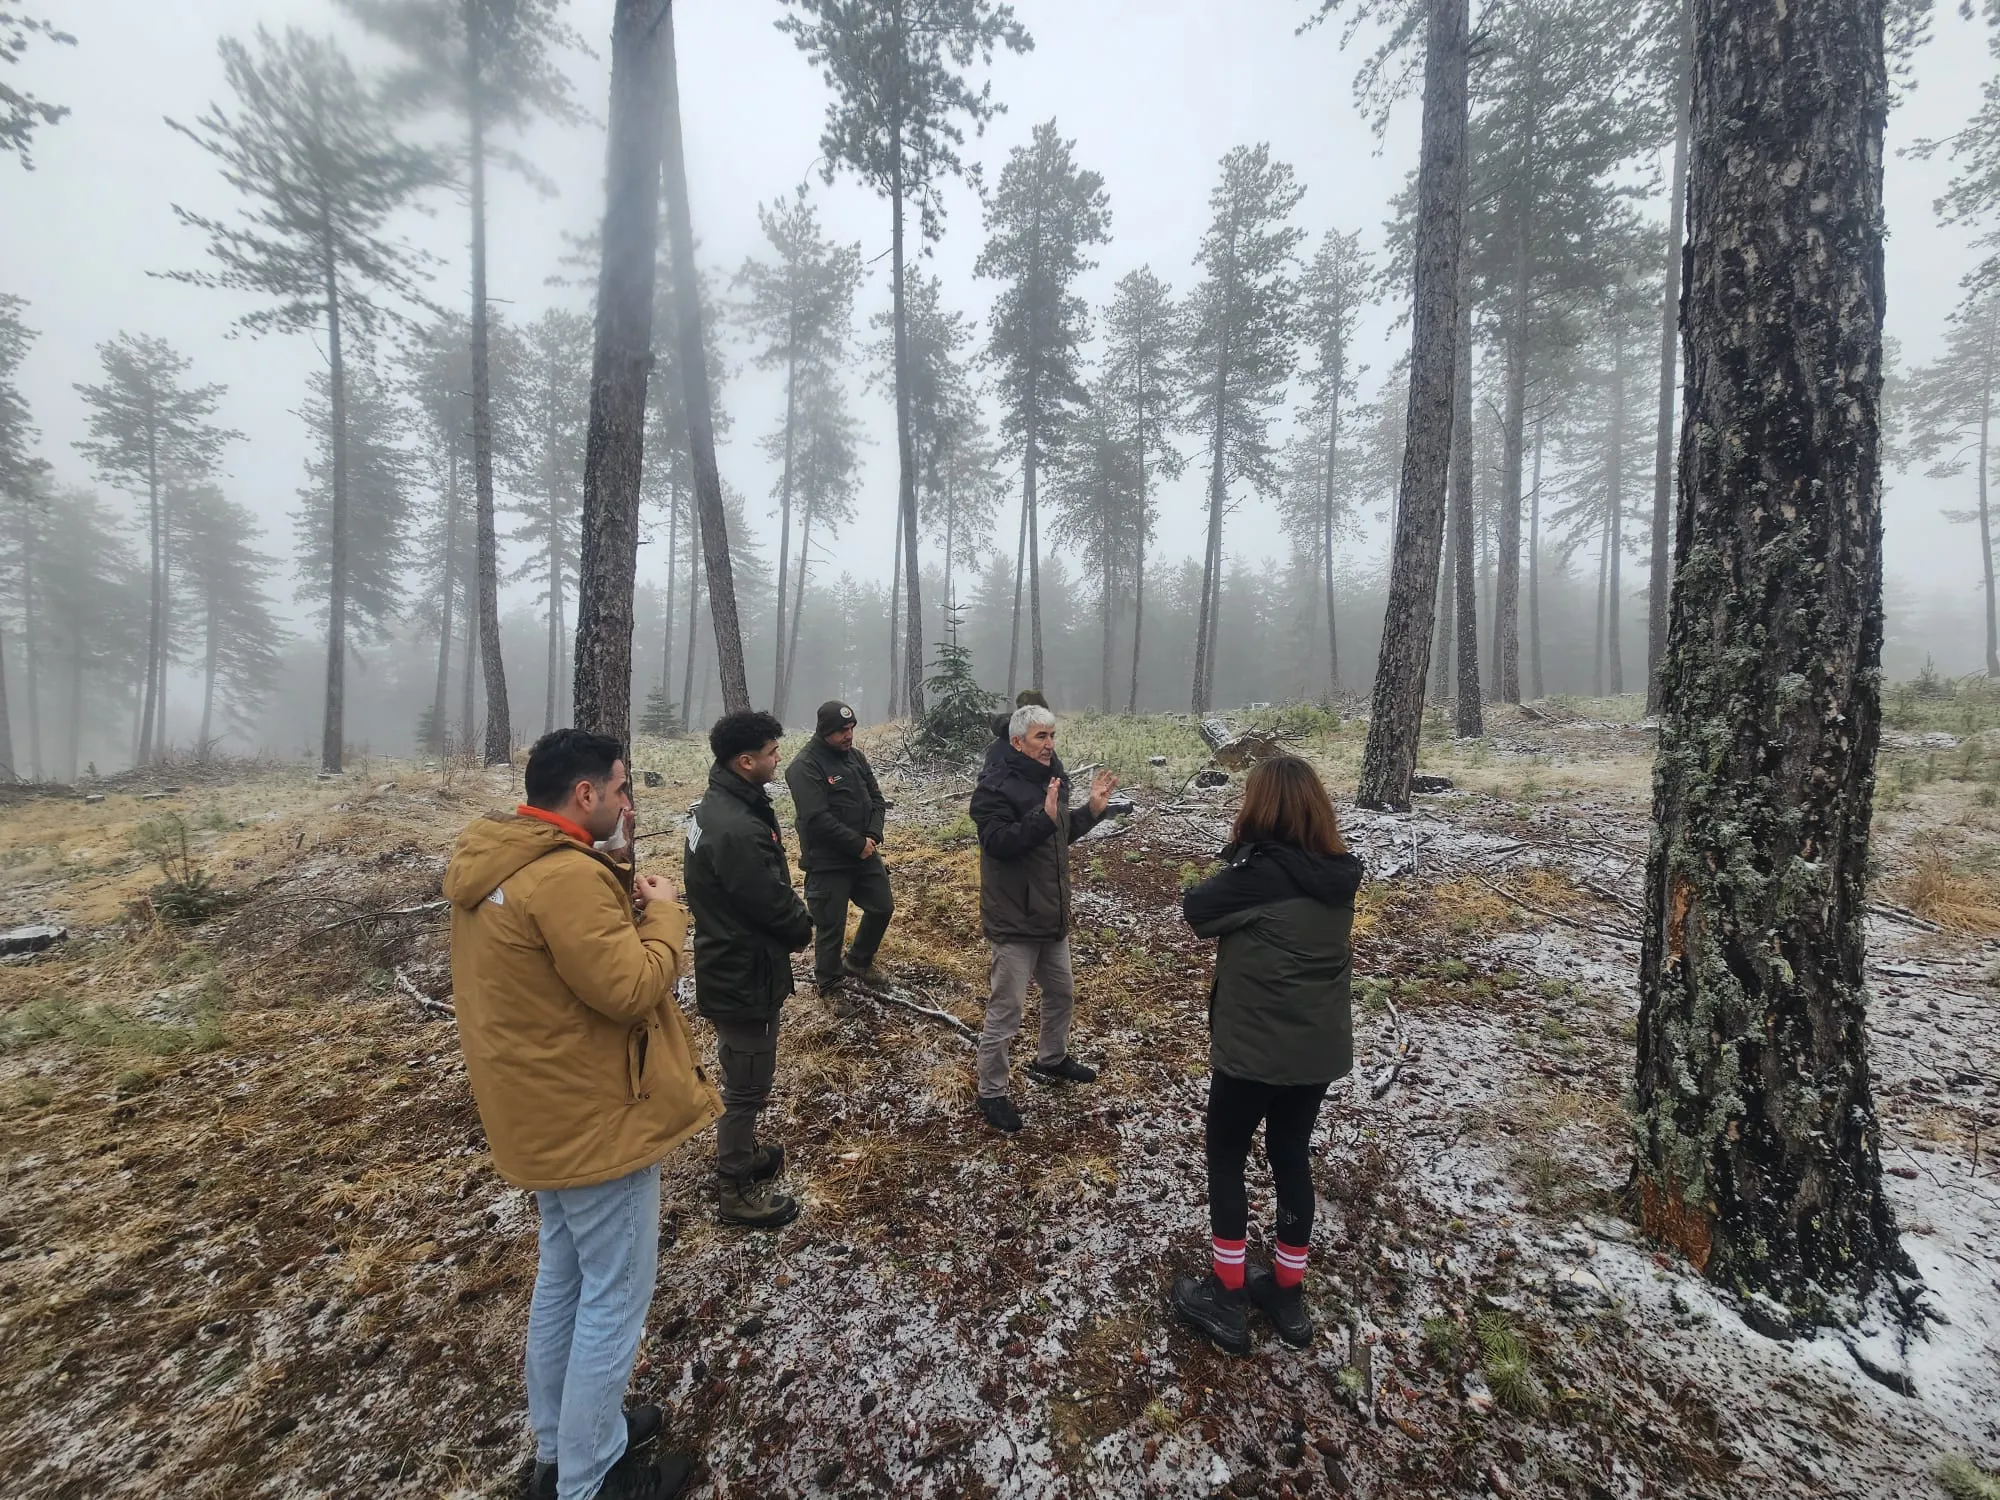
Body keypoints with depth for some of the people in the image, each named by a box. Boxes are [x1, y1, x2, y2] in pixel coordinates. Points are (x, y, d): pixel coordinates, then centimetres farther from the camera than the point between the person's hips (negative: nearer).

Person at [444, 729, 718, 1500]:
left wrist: (622, 905, 1)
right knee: (616, 1296, 9)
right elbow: (631, 989, -28)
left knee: (564, 1277, 26)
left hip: (544, 1107, 10)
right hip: (594, 1113, -10)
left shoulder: (497, 863, 3)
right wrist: (662, 914, -14)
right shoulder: (567, 876, -29)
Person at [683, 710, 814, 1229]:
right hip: (745, 976, -10)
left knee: (745, 1078, 27)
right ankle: (736, 1191, 27)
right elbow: (774, 904, -24)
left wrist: (794, 917, 0)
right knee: (747, 1084, 8)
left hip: (730, 966, 10)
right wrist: (805, 927, -5)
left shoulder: (718, 807, 3)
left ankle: (741, 1154, 47)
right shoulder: (737, 829, -31)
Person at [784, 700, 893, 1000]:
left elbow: (876, 800, 8)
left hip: (865, 853, 8)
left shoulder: (856, 757, 6)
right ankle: (829, 984, 24)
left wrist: (873, 836, -9)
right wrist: (858, 844, -19)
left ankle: (857, 961, 38)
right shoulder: (805, 766, -18)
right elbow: (818, 819, -25)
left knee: (883, 907, 17)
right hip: (827, 862, -8)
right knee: (831, 926, 3)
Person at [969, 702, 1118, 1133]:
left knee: (1062, 993, 24)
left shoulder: (1050, 778, 7)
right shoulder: (996, 786, -19)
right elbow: (999, 843, -30)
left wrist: (1091, 809, 4)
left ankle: (1051, 1061, 47)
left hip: (1052, 915, 9)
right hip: (1014, 919, -9)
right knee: (1006, 1010, 2)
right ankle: (991, 1093, 20)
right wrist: (1044, 817, -39)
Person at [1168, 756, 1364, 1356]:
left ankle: (1226, 1298, 25)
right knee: (1291, 1157, 20)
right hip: (1320, 1045, 6)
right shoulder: (1339, 875, -2)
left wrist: (1214, 886, 7)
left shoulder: (1258, 873, -23)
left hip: (1254, 1046, -6)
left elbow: (1197, 911, -9)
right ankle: (1287, 1294, 35)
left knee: (1225, 1157, 13)